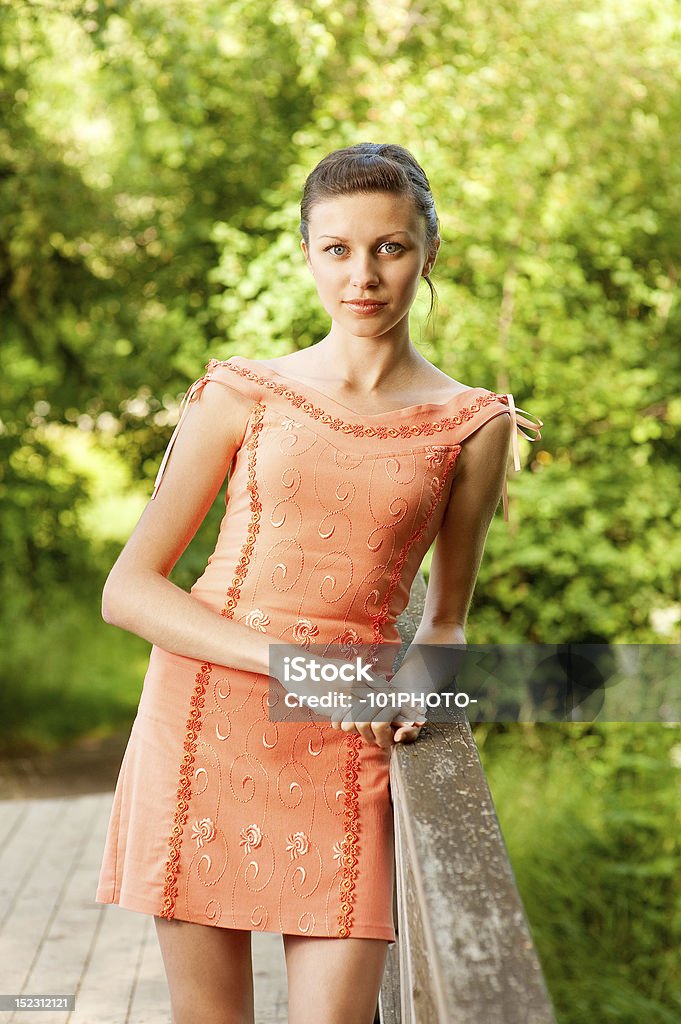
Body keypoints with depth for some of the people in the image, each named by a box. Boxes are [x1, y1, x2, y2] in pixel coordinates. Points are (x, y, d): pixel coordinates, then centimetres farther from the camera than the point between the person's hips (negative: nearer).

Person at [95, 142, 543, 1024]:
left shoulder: (473, 425, 5)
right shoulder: (240, 395, 3)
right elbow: (127, 589, 0)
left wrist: (420, 671, -6)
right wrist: (289, 659, -13)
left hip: (348, 748, 0)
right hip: (204, 720, 0)